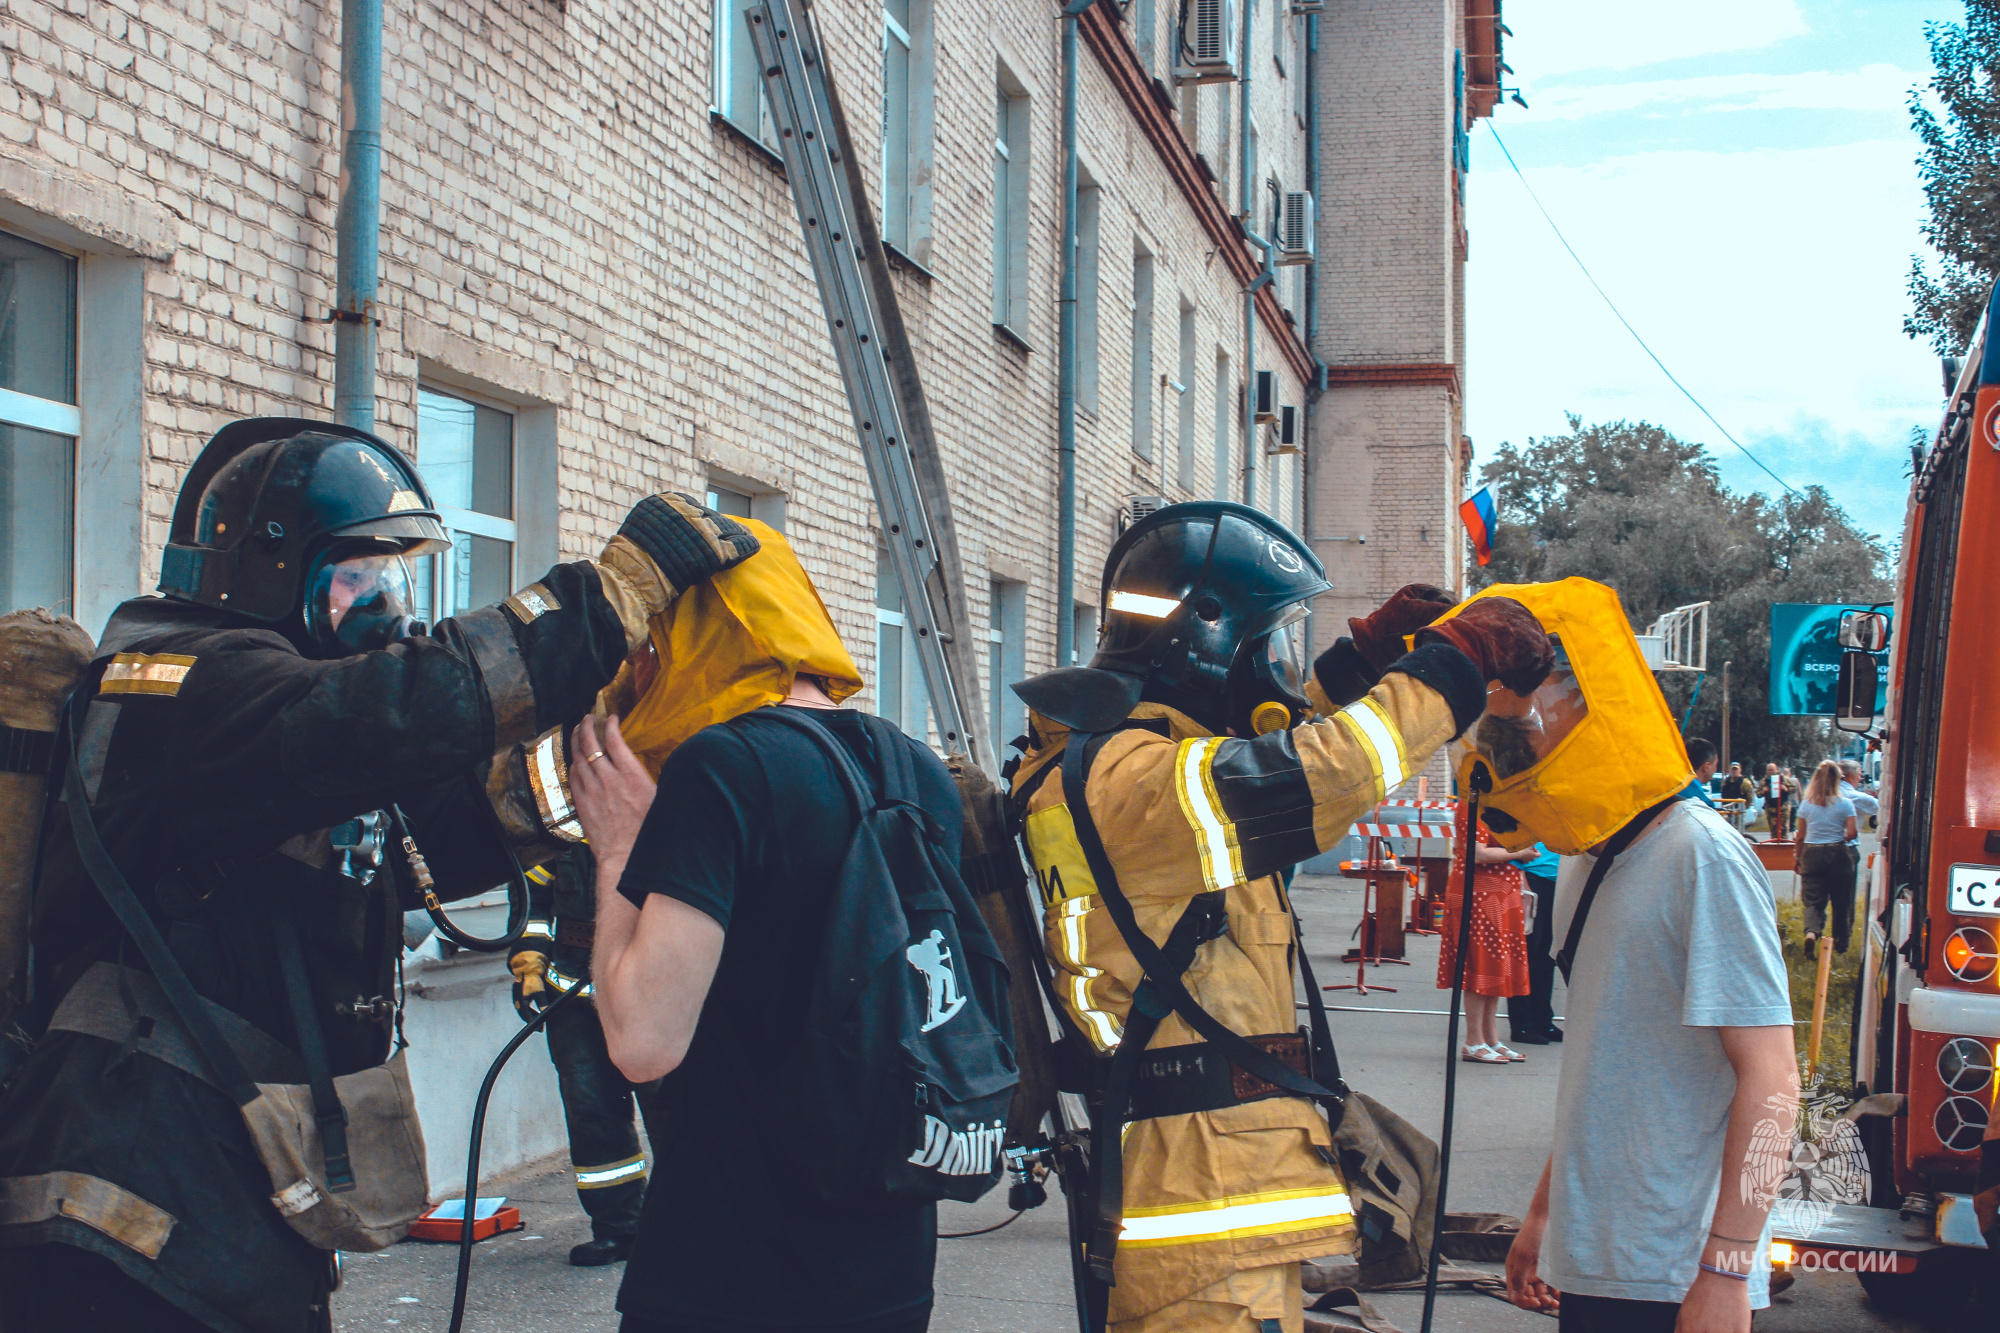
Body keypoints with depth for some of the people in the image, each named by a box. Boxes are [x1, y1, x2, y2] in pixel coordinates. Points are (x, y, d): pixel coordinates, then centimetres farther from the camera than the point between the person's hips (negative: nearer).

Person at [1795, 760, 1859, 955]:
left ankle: (1811, 931, -25)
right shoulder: (1845, 804, -6)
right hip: (1837, 854, -1)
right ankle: (1840, 943, 24)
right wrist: (1841, 839, 11)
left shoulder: (1806, 804, 0)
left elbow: (1801, 835, 4)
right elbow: (1851, 833, -11)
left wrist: (1798, 858, 16)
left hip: (1811, 853, 1)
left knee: (1813, 900, 3)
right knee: (1840, 900, 14)